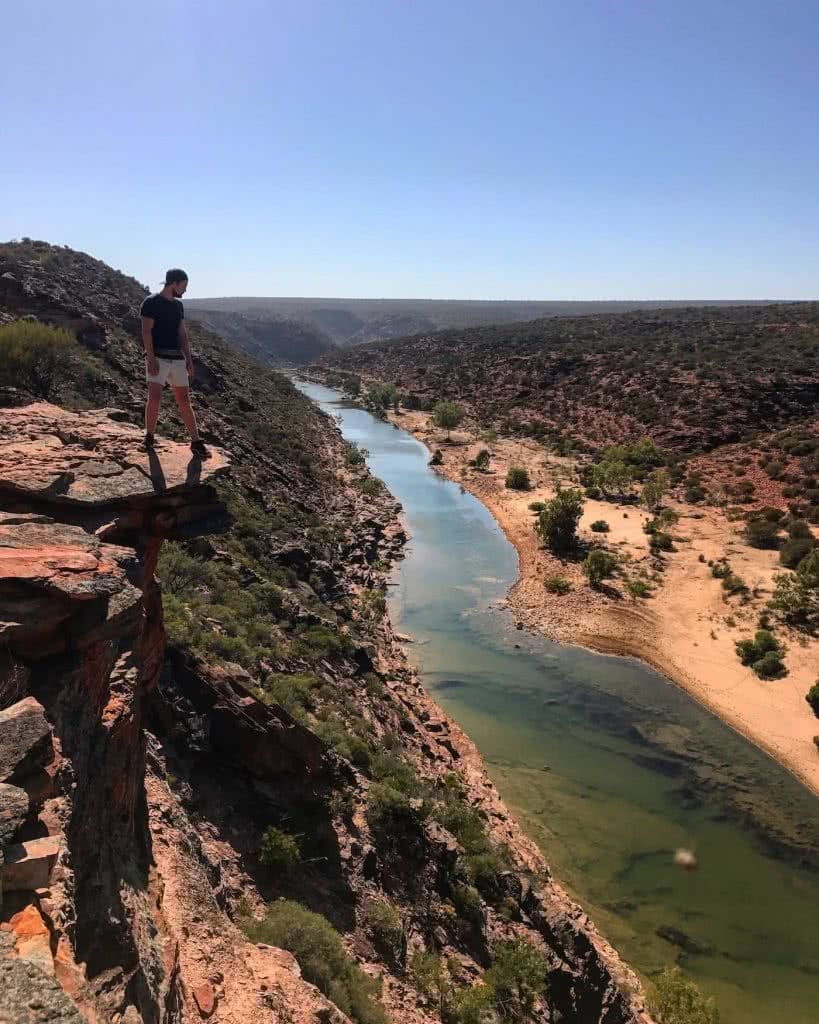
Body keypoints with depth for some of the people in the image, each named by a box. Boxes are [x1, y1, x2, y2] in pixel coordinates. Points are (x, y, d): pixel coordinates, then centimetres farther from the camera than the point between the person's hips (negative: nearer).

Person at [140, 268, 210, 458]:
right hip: (157, 358, -6)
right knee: (155, 398, -15)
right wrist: (151, 359, -18)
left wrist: (188, 359, 11)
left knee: (184, 401, 5)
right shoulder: (151, 302, -5)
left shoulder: (178, 305, 16)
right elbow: (146, 332, -10)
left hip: (177, 359, 6)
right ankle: (149, 436, 4)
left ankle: (196, 442, 6)